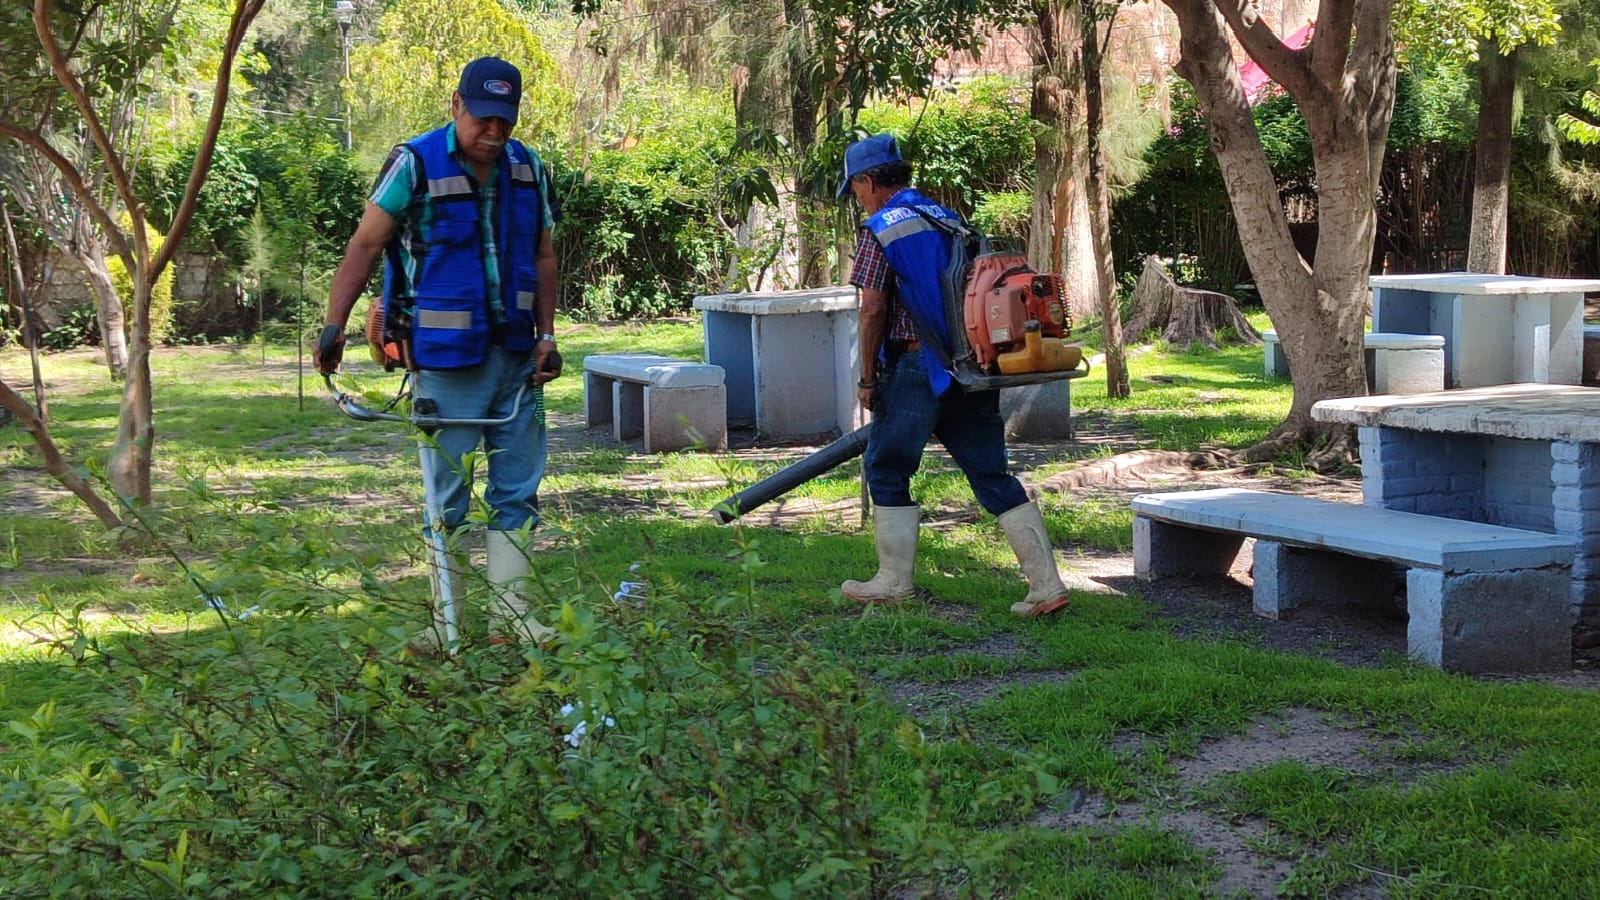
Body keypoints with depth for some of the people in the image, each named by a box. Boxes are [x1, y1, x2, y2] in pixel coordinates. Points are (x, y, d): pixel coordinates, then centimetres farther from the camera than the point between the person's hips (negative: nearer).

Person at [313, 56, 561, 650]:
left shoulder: (527, 168, 7)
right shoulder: (414, 163, -8)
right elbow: (365, 246, -9)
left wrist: (546, 335, 5)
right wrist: (334, 325, -16)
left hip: (516, 355, 5)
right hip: (444, 357, -5)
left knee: (518, 490, 8)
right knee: (446, 497, 2)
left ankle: (510, 613, 16)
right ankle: (445, 622, 10)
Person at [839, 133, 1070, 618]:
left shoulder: (880, 230, -6)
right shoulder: (948, 219, 16)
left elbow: (872, 310, -12)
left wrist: (867, 379, -4)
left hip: (917, 367, -7)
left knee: (887, 471, 10)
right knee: (993, 477, 6)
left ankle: (894, 581, 12)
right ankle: (1047, 584, 0)